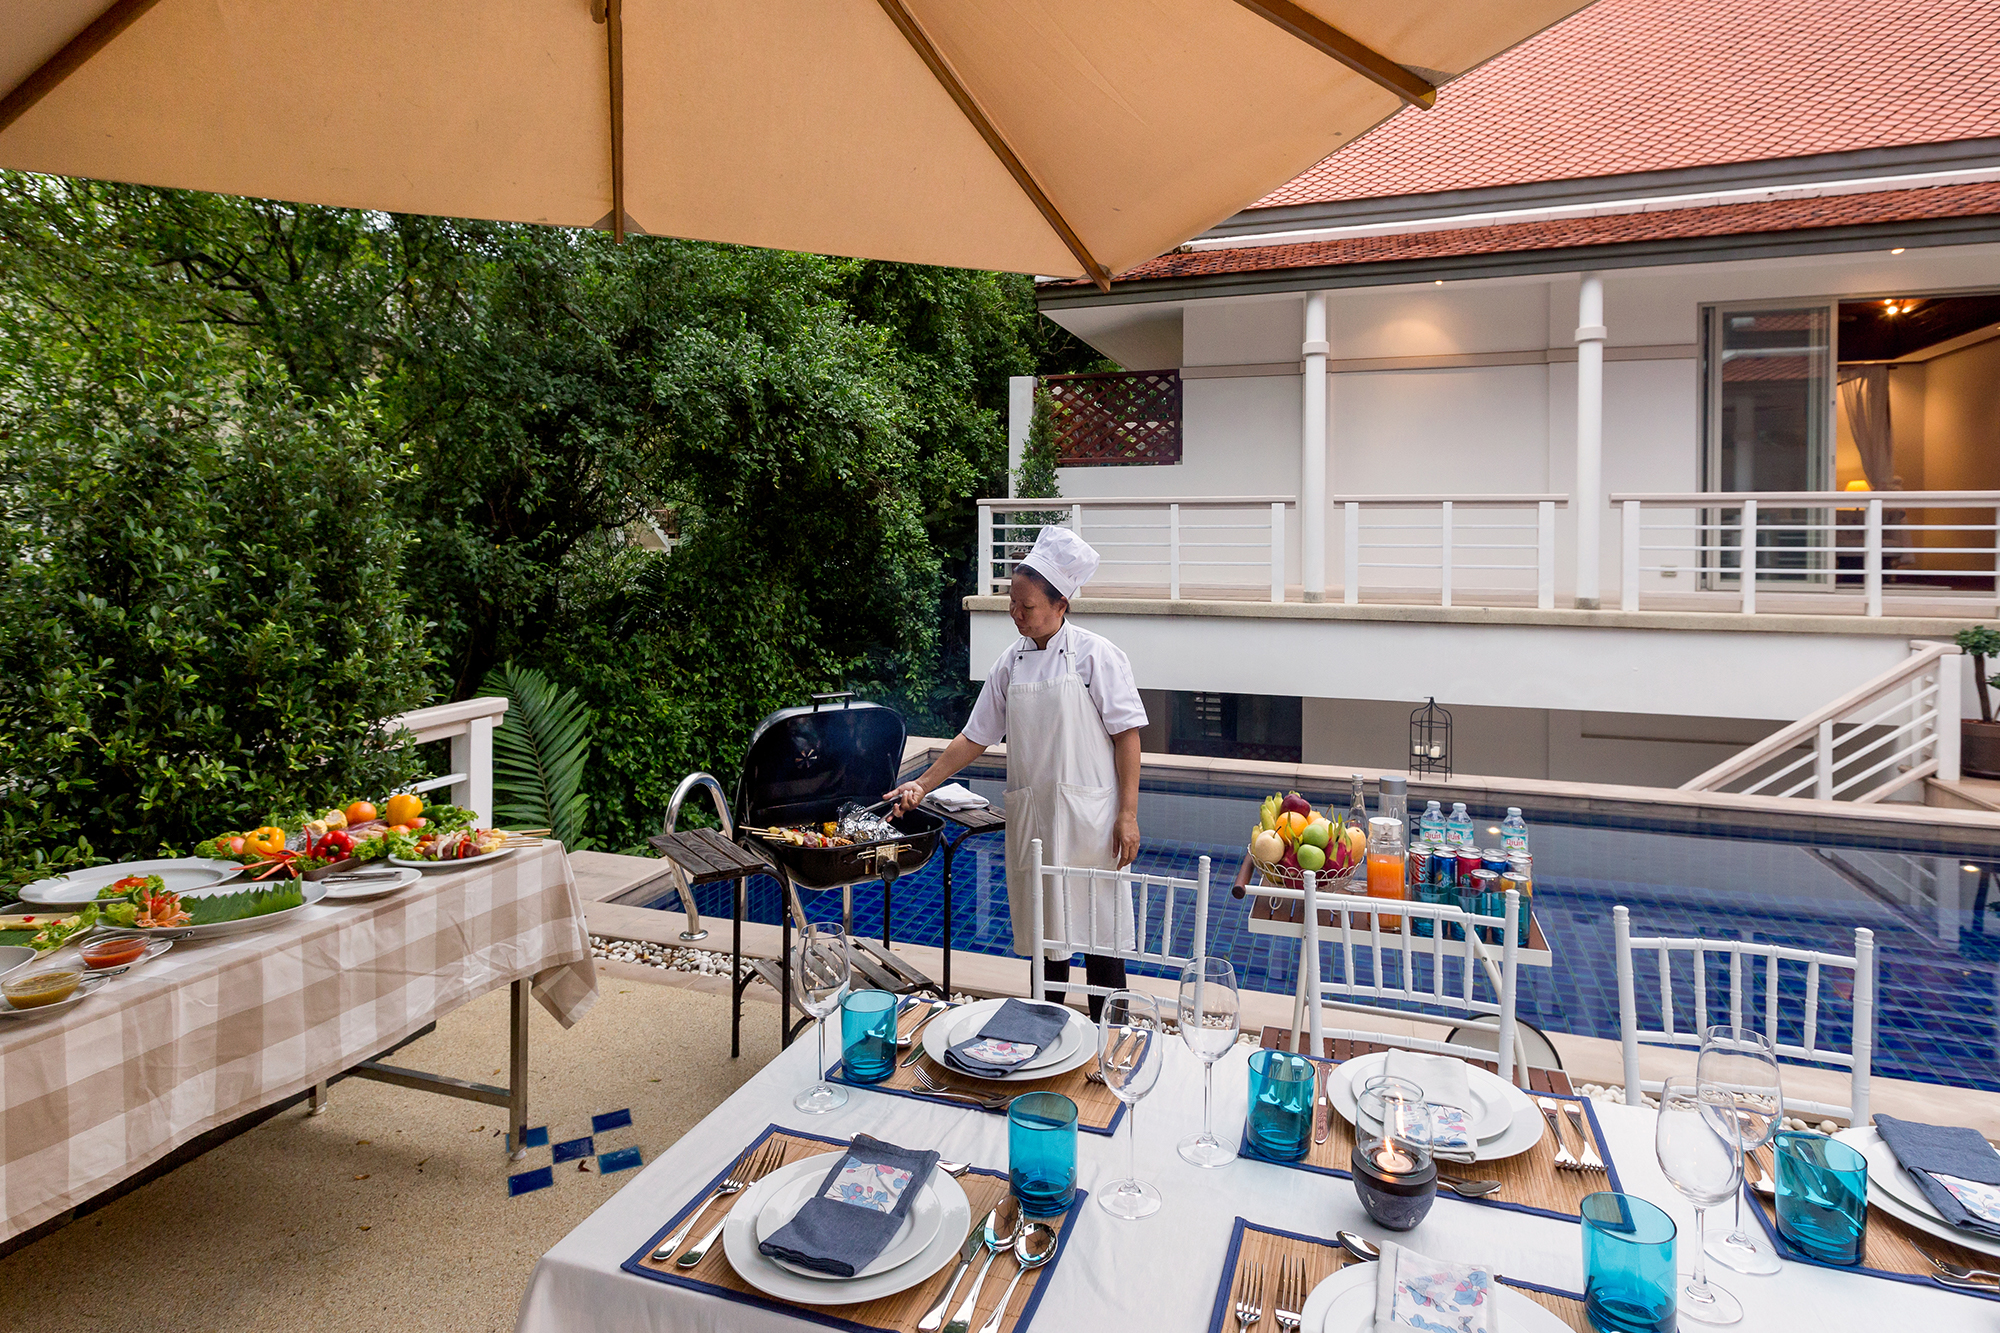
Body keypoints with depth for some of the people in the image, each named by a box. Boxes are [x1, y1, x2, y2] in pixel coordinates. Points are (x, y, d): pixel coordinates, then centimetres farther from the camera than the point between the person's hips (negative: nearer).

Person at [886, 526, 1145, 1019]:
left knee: (1100, 932, 3)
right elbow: (976, 737, 11)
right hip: (1031, 815, 5)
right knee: (1046, 929, 13)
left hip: (1089, 818, -4)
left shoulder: (1095, 655, -8)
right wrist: (923, 784, 6)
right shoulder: (1012, 661, 6)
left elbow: (1126, 736, -8)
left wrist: (1128, 816, -12)